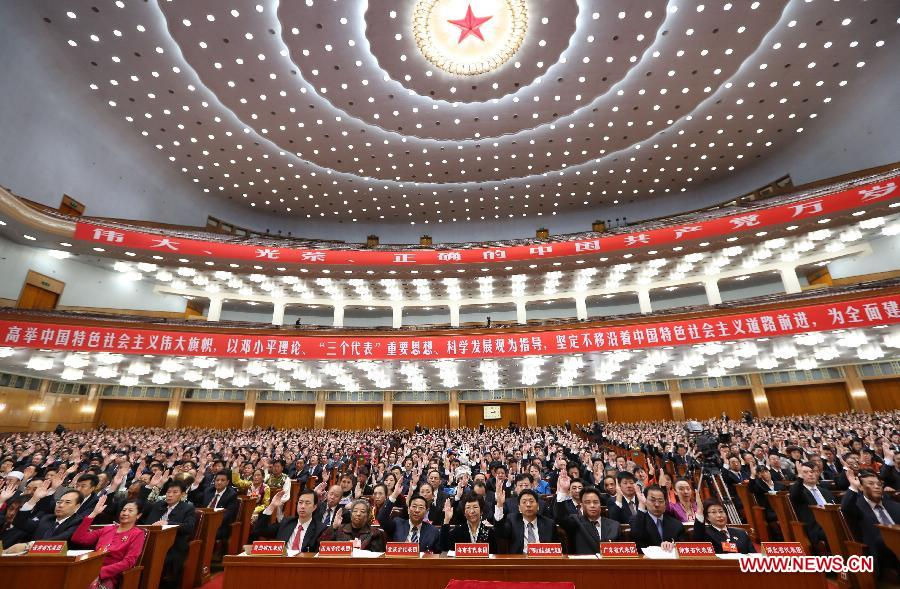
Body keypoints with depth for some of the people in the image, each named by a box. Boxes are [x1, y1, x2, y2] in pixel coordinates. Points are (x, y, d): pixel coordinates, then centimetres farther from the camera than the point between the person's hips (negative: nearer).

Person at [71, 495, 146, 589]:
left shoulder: (138, 534, 0)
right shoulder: (108, 528, 17)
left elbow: (128, 562, -11)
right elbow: (78, 539, 7)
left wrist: (100, 572, -20)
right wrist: (94, 513, 2)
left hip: (108, 577, -5)